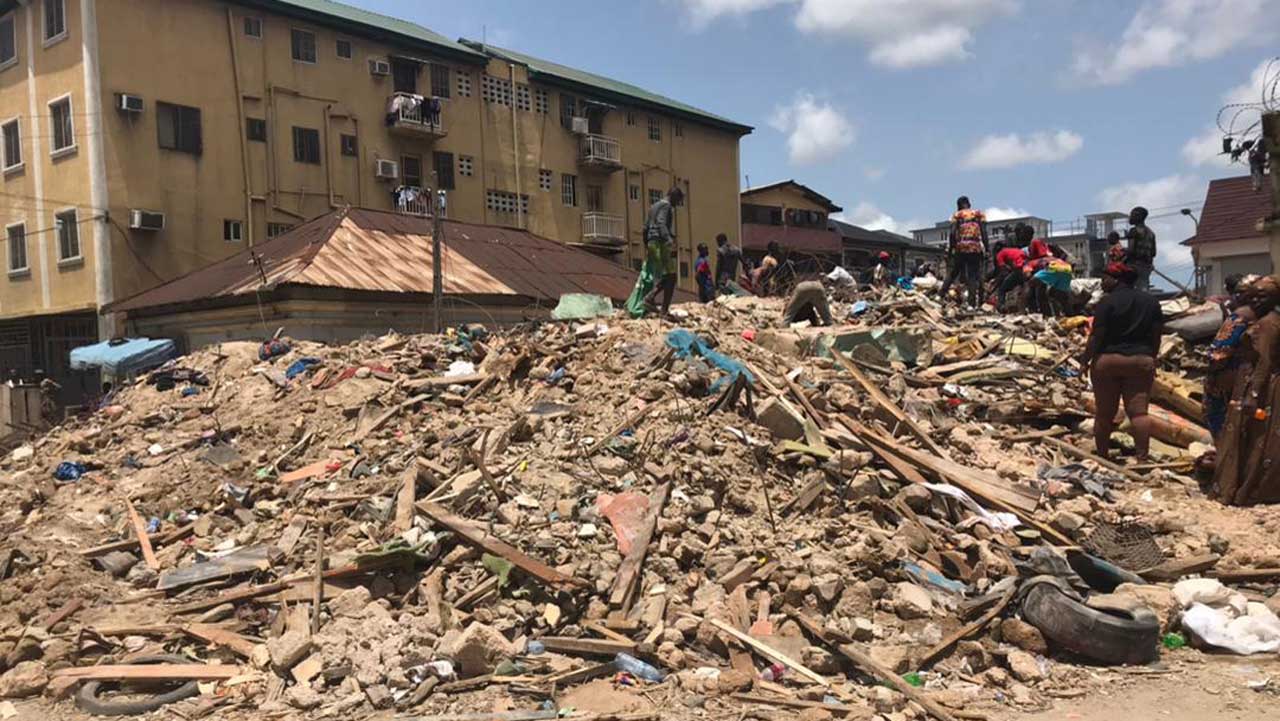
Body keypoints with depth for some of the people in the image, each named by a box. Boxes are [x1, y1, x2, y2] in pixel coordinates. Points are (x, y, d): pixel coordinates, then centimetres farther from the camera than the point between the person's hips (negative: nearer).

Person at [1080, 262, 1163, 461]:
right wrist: (1150, 359, 19)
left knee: (1104, 414, 5)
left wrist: (1085, 359, -2)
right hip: (1141, 361, 4)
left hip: (1107, 361, -3)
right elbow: (1156, 335, 9)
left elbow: (1096, 335, -11)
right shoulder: (1150, 302, 8)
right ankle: (1142, 457, -8)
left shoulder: (1108, 302, -9)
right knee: (1139, 411, 0)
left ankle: (1102, 458, 13)